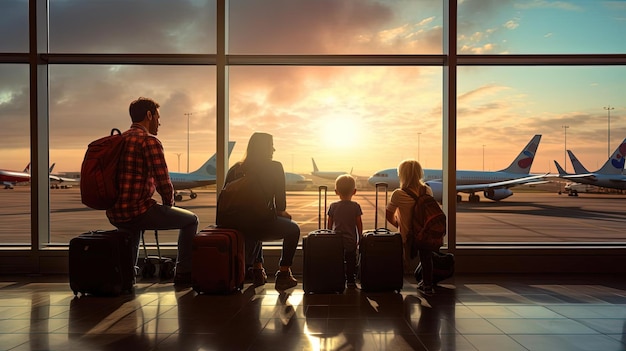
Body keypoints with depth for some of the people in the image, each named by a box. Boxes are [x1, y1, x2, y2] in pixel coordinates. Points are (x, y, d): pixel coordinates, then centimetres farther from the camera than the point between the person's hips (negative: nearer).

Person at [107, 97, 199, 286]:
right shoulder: (150, 141, -12)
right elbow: (164, 183, -16)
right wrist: (169, 205, 5)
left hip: (114, 214, 9)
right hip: (136, 211, -8)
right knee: (191, 220, 9)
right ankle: (184, 274, 12)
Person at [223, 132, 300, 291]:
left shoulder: (236, 168, 10)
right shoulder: (275, 167, -1)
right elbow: (280, 197, -2)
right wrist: (281, 212, 18)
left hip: (236, 226, 5)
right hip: (260, 224, -5)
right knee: (293, 229, 23)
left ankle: (258, 270, 39)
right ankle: (283, 275, 17)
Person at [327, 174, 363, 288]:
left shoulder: (333, 206, -3)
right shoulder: (355, 206, -7)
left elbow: (330, 224, 3)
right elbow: (359, 224, -4)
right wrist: (360, 237, 9)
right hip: (351, 240, -1)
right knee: (351, 261, 11)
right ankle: (351, 281, 16)